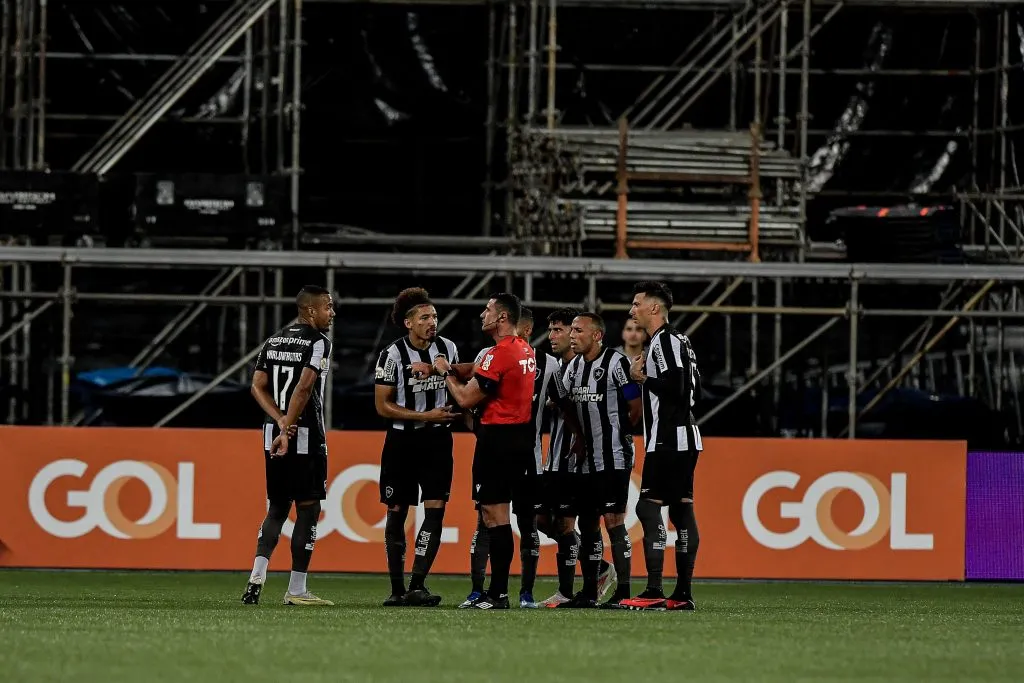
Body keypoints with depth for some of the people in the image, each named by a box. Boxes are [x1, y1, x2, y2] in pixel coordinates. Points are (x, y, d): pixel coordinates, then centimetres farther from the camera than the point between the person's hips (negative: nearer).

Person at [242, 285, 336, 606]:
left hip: (274, 435, 7)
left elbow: (258, 387, 5)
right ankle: (296, 590, 2)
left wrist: (281, 421, -4)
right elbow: (304, 388, -19)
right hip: (307, 436, -6)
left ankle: (257, 575, -4)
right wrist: (288, 430, -18)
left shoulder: (273, 342, 14)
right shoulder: (319, 342, -8)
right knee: (308, 509, 2)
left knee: (276, 509, 14)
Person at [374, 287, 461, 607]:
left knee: (435, 508, -11)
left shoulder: (448, 348, 3)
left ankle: (417, 585, -12)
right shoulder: (393, 355, -10)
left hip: (437, 440, 3)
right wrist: (427, 416, -15)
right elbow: (383, 406, -10)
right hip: (402, 440, -3)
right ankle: (397, 589, 14)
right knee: (397, 511, 4)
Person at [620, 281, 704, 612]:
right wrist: (647, 379, 16)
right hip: (682, 439, 11)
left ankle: (654, 592, -18)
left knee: (648, 507, -12)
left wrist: (644, 378, -9)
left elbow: (675, 387, -23)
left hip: (667, 441, -11)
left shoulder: (664, 341, -12)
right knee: (681, 510, 8)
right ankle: (683, 593, 8)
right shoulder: (678, 341, 20)